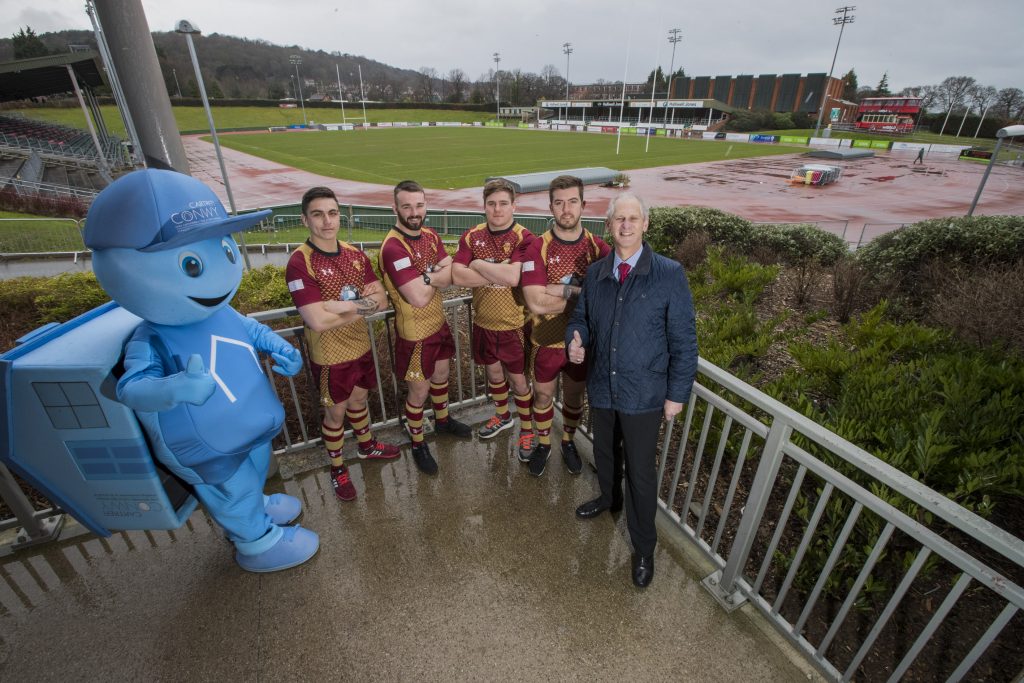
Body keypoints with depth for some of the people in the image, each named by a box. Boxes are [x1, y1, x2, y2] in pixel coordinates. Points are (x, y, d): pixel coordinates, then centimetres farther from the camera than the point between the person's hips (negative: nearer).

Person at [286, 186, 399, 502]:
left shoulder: (356, 255, -2)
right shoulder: (299, 262, -22)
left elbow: (381, 301, -5)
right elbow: (317, 321, -29)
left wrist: (344, 305, -22)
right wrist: (361, 307, -18)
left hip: (361, 346, 5)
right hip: (330, 355, -5)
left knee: (359, 400, 26)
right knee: (335, 413, 13)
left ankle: (366, 445, 50)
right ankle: (337, 468, 37)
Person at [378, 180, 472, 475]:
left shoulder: (430, 235, 1)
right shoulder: (393, 247, -26)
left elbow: (454, 273, -6)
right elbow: (419, 298, -31)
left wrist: (427, 278, -25)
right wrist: (438, 276, -13)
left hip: (438, 322, 8)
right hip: (415, 332, -8)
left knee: (441, 375, 26)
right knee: (419, 390, 8)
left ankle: (443, 420, 51)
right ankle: (417, 444, 31)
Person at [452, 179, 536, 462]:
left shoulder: (524, 238, -16)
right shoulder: (472, 236, -2)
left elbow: (513, 277, -31)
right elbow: (457, 276, -14)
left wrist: (478, 264, -18)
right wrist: (498, 274, -22)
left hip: (514, 325, -4)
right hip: (483, 323, 5)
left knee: (518, 380, 9)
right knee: (493, 372, 23)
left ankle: (527, 429, 33)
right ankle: (502, 416, 49)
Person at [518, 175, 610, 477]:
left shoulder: (598, 247, -8)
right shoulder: (538, 248, -15)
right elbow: (536, 303, -26)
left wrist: (561, 289, -27)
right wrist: (583, 293, -21)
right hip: (546, 340, -1)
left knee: (574, 396, 21)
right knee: (543, 395, 18)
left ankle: (569, 442, 47)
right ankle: (543, 444, 43)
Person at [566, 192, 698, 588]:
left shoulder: (669, 274, -13)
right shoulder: (595, 274, 0)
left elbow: (683, 340, -9)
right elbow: (580, 317, 12)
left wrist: (678, 393, -9)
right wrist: (575, 339, -11)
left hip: (644, 394, -4)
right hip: (601, 387, 4)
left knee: (640, 472, 9)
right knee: (604, 454, 25)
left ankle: (643, 548, 32)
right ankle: (609, 499, 56)